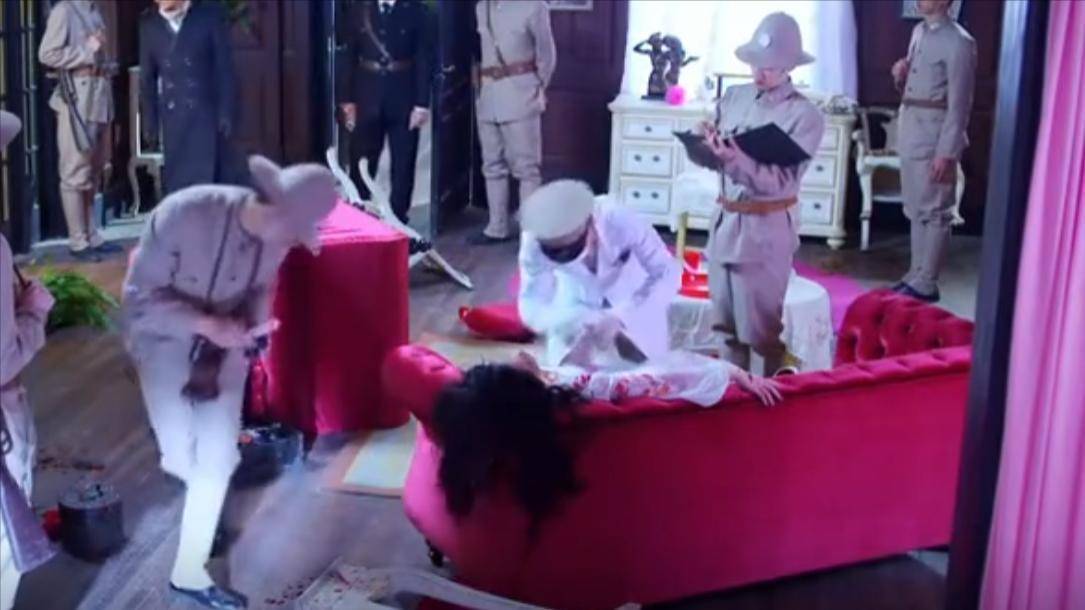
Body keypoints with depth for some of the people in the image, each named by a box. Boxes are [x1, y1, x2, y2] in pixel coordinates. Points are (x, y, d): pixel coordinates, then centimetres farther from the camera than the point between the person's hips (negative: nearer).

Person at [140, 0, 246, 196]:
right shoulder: (149, 22, 6)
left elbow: (225, 67, -4)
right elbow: (147, 77, 9)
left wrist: (227, 113, -10)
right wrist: (149, 122, 5)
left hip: (208, 114, -3)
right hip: (172, 117, 3)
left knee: (209, 178, -3)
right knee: (177, 182, 3)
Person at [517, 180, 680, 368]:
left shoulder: (622, 222, -39)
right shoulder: (533, 243, -34)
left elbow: (669, 274, -32)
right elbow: (531, 310, -29)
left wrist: (620, 316, -45)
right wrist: (581, 320, -48)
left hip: (631, 297, -1)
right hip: (576, 301, 1)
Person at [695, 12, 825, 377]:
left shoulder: (805, 115, -10)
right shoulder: (733, 97, 7)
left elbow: (782, 180, -18)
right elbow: (716, 156, 9)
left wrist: (736, 159, -31)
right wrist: (710, 148, -15)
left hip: (766, 228, -6)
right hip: (725, 220, 6)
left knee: (761, 328, 2)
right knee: (726, 322, 15)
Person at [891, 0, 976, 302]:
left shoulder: (958, 41, -13)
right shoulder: (919, 31, 13)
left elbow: (959, 103, -16)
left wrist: (947, 152, -19)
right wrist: (900, 76, 1)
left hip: (935, 137, -9)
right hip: (910, 132, 9)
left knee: (933, 212, -2)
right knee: (916, 210, 14)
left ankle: (925, 284, 3)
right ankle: (916, 275, 22)